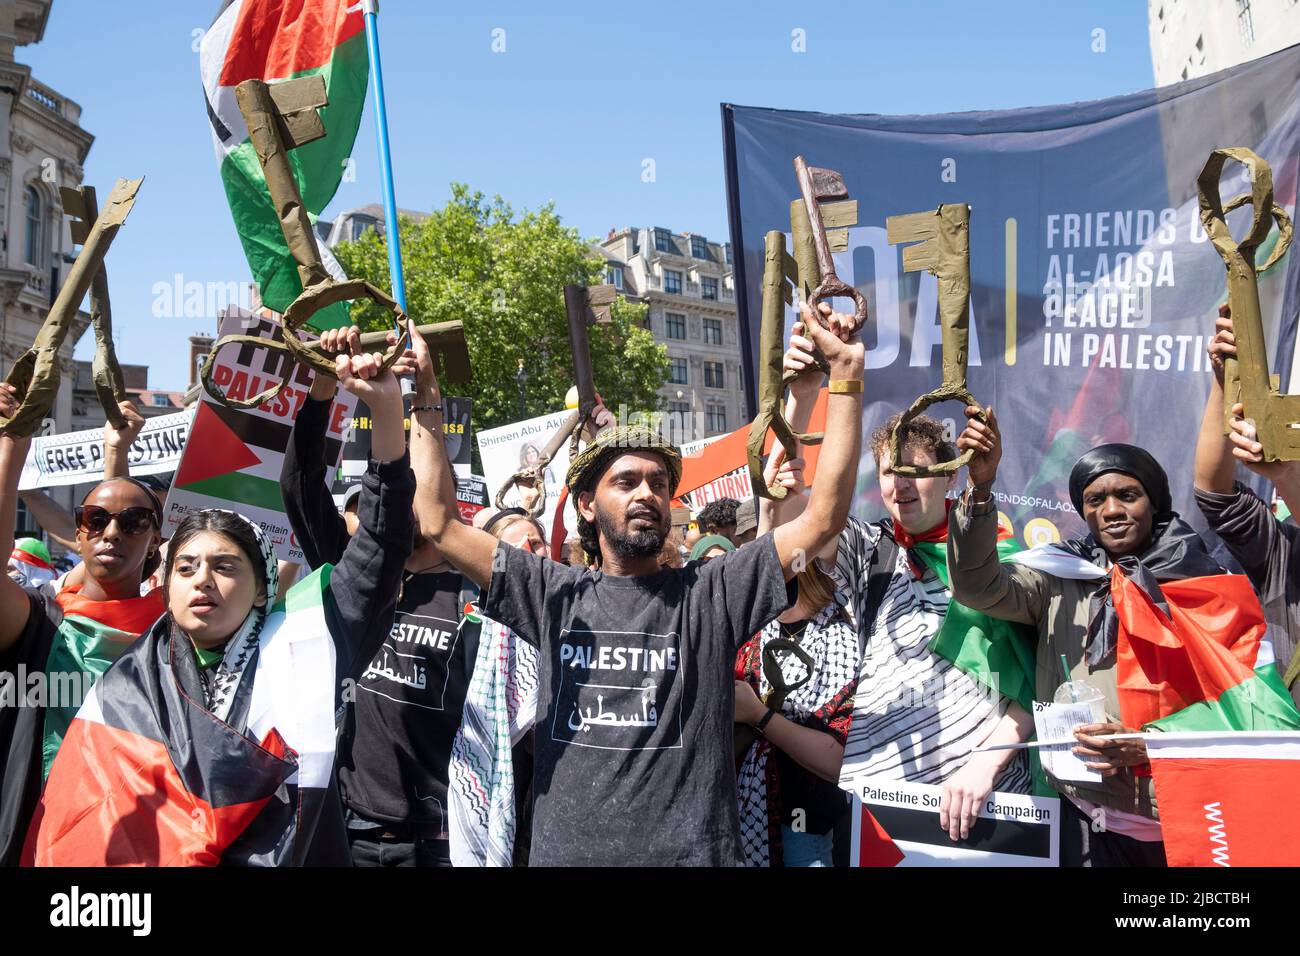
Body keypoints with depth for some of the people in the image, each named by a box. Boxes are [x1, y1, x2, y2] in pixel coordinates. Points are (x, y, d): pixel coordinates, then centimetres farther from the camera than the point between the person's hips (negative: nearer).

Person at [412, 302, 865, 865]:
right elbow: (441, 525, 0)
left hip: (692, 852, -1)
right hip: (563, 850, 1)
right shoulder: (556, 597, 3)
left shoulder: (711, 594, -1)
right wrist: (424, 403, -3)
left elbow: (823, 518, -8)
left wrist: (845, 376, -12)